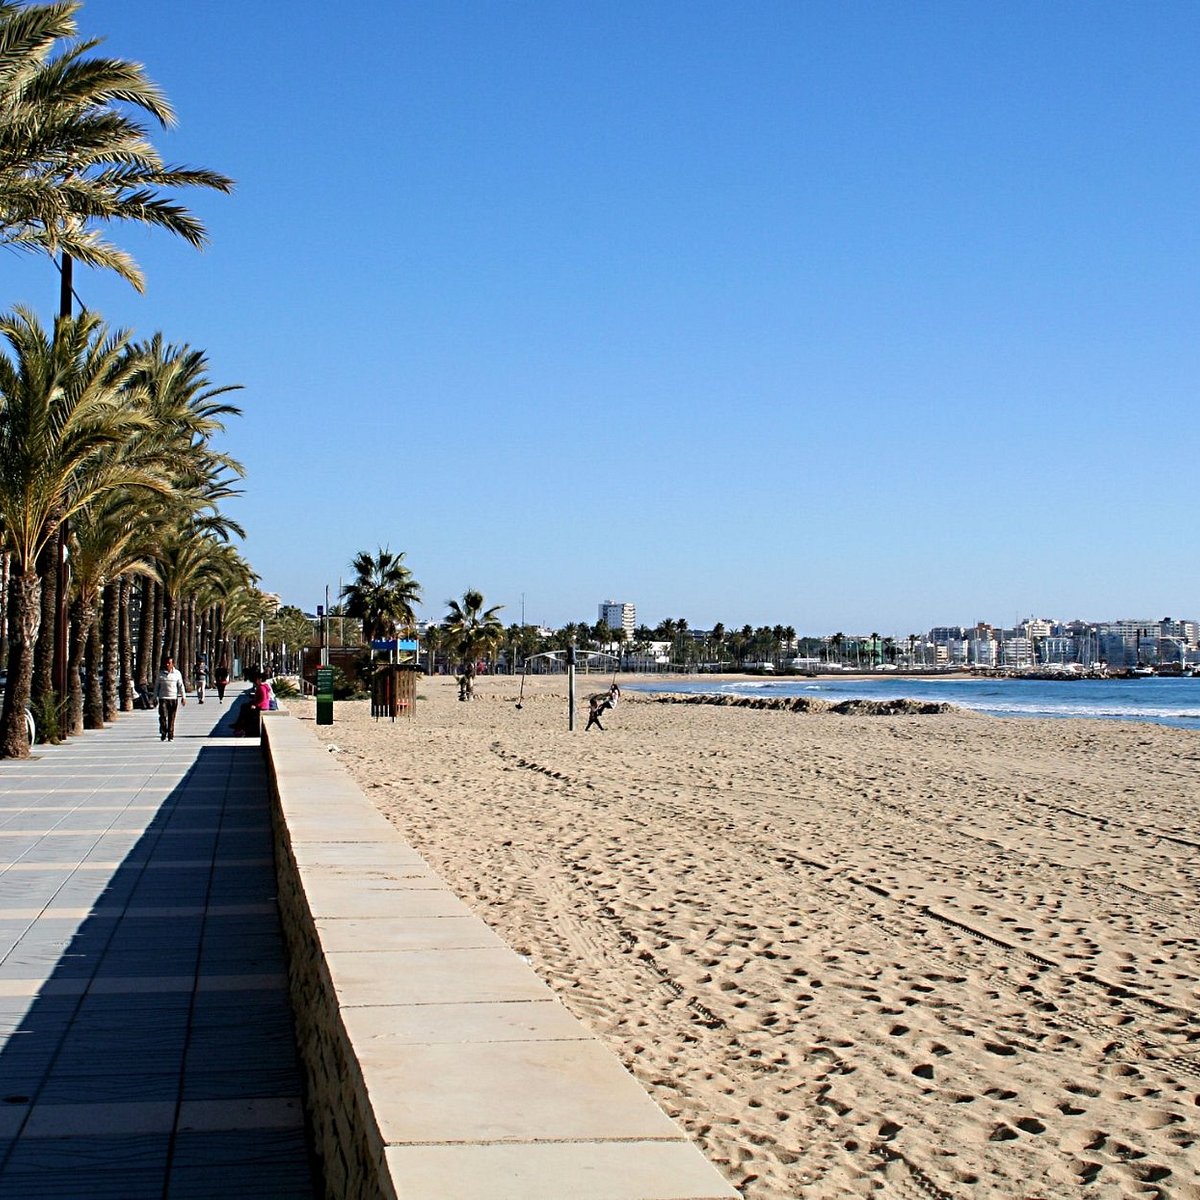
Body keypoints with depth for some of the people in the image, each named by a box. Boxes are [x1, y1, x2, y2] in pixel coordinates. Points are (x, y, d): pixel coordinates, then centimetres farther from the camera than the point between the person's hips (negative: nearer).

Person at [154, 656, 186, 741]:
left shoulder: (177, 673, 5)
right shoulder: (161, 674, 5)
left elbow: (181, 686, 7)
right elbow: (156, 686, 11)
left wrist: (183, 697, 2)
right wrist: (155, 697, 8)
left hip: (174, 698, 0)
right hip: (163, 698, 0)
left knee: (172, 718, 3)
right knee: (163, 716, -12)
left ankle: (170, 736, 10)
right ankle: (163, 734, 1)